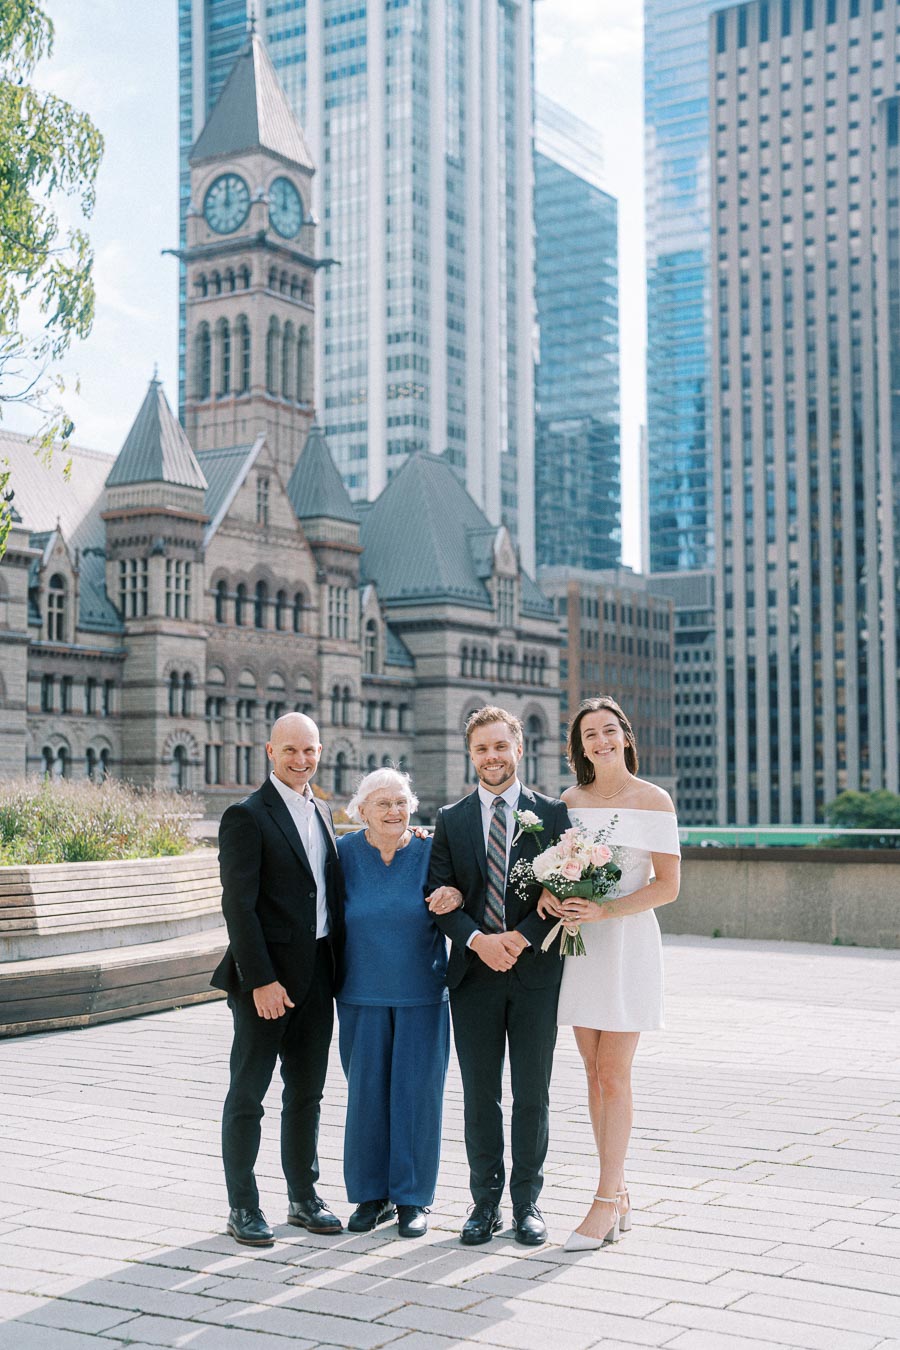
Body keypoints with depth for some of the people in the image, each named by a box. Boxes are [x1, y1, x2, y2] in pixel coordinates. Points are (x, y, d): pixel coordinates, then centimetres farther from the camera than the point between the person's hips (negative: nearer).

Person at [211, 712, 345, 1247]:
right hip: (267, 977, -7)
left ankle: (304, 1196, 26)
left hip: (317, 976, 7)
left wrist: (338, 966, 10)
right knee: (248, 1093, 4)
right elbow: (239, 905, -15)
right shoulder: (247, 817, -10)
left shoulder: (321, 811, 12)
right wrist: (261, 980, -19)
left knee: (307, 1092, 15)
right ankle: (244, 1207, 14)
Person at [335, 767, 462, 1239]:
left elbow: (450, 891, 4)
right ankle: (371, 1194, 21)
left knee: (416, 1091, 2)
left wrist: (455, 895, -19)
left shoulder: (429, 851, -2)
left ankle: (413, 1198, 15)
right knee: (366, 1093, 6)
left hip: (422, 994, -1)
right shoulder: (345, 852, 0)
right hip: (362, 995, 1)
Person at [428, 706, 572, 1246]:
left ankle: (528, 1201, 17)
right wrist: (478, 939, -15)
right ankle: (486, 1202, 18)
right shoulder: (451, 820, 7)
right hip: (474, 974, 1)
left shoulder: (553, 813, 2)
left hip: (536, 972, -1)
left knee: (533, 1094, 5)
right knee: (480, 1095, 7)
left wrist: (522, 937, -15)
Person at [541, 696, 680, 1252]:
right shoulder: (571, 800, 10)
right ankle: (620, 1193, 16)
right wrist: (547, 892, -8)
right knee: (595, 1075, 7)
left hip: (627, 940, -5)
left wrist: (604, 910, -18)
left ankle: (606, 1203, -1)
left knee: (614, 1076, -6)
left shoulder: (653, 800, -4)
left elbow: (667, 885, -7)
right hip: (577, 941, 5)